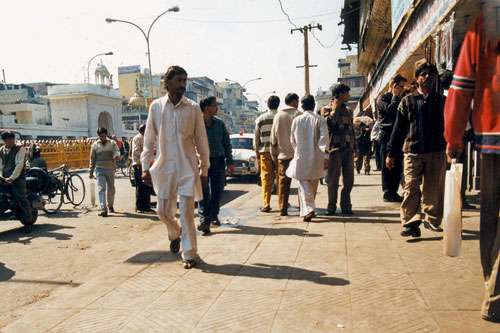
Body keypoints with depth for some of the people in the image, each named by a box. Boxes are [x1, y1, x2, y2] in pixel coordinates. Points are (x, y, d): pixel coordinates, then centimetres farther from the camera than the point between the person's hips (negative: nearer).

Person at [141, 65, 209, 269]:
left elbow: (201, 141, 4)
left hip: (188, 166, -1)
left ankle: (189, 254, 13)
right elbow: (149, 140, 8)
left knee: (187, 211, -2)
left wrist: (204, 170, 4)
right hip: (165, 166, 2)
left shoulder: (193, 108, 1)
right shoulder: (156, 107, 4)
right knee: (163, 210, 7)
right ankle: (174, 234, 40)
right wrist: (145, 167, 4)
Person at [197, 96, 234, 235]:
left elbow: (227, 143, 12)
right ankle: (204, 220, -8)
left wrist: (230, 162, 7)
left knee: (217, 191, 10)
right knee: (204, 192, -9)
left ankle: (214, 216, 26)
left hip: (219, 161, 4)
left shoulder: (220, 123, 9)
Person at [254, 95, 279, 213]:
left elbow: (256, 137, 7)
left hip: (265, 151, 1)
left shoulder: (260, 119, 6)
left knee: (266, 178, 3)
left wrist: (257, 152, 14)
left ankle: (266, 204, -2)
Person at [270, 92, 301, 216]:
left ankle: (283, 209, 6)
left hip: (283, 155, 3)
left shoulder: (278, 116, 7)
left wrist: (274, 155, 15)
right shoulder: (299, 115, -3)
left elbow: (273, 138, 8)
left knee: (283, 182, 6)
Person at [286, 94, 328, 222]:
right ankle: (310, 209, 29)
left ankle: (308, 210, -17)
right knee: (313, 185, 16)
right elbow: (323, 139, -12)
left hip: (301, 157, -1)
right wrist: (326, 156, -10)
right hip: (316, 158, 1)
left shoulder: (296, 120, 1)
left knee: (303, 185, 0)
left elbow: (293, 140, 9)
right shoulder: (320, 119, -3)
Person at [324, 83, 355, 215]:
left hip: (348, 149, 5)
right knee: (333, 180, -2)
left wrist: (354, 147, 17)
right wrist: (334, 110, -8)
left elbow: (352, 129, 23)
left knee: (349, 179, 3)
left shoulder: (348, 110, 21)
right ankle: (331, 207, 7)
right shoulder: (327, 110, 4)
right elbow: (328, 126, -13)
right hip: (335, 148, -5)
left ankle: (346, 206, 12)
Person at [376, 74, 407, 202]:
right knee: (388, 166, -5)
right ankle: (388, 193, 0)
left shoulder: (398, 99, 22)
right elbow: (391, 110, -18)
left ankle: (393, 192, 13)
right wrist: (395, 96, -7)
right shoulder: (382, 98, -1)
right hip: (387, 135, -8)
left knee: (397, 165, 6)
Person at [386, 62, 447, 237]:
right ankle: (410, 223, -4)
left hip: (437, 152, 2)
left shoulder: (442, 101, 12)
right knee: (411, 188, -7)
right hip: (413, 152, -1)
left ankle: (433, 220, 21)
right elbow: (398, 129, 7)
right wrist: (391, 153, 5)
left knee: (435, 189, 6)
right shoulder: (407, 101, 7)